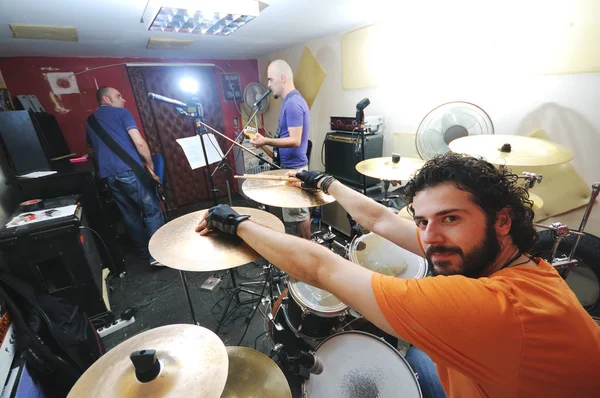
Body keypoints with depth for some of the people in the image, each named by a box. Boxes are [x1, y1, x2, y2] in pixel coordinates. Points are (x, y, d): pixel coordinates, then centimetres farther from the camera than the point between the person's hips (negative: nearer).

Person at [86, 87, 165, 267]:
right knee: (152, 210, -3)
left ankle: (146, 252, 21)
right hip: (129, 170, -7)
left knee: (129, 214, 12)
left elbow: (91, 151, 32)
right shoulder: (121, 113, 3)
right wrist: (150, 164, 3)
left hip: (108, 175, 7)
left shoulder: (89, 121, 23)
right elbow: (139, 143, -9)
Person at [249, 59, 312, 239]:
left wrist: (266, 141, -25)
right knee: (301, 208, 19)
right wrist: (275, 153, 18)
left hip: (293, 167, -10)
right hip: (293, 165, 10)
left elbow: (295, 141, -26)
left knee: (297, 212, 3)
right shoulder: (294, 101, 13)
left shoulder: (292, 104, -20)